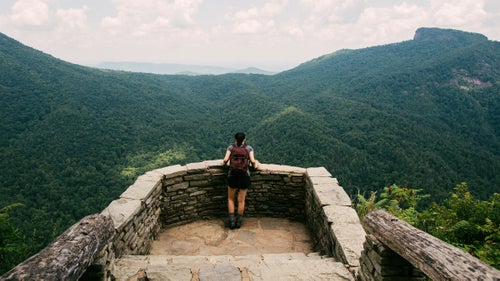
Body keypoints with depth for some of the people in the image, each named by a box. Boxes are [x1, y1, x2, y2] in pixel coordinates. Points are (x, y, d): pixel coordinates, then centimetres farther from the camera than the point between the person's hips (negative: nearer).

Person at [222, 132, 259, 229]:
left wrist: (223, 163, 16)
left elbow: (225, 160, -6)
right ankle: (238, 222, 23)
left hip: (232, 175, 0)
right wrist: (255, 164, 15)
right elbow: (252, 161, -6)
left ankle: (232, 221, 14)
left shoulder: (230, 147, 5)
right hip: (245, 175, 0)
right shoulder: (249, 148, 5)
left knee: (230, 199, 19)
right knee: (241, 200, 12)